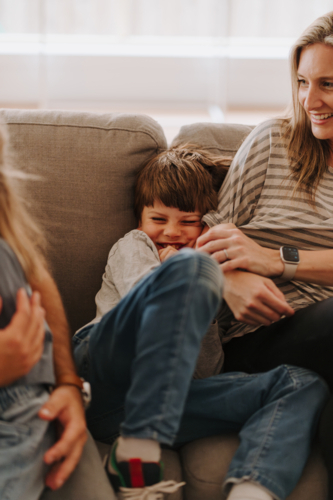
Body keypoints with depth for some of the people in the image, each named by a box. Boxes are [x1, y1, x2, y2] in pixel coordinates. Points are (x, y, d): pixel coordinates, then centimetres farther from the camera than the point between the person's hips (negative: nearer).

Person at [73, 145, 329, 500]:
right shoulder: (132, 246, 24)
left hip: (168, 392, 5)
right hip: (104, 367, -5)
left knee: (303, 385, -9)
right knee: (191, 267, -28)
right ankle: (137, 452, -38)